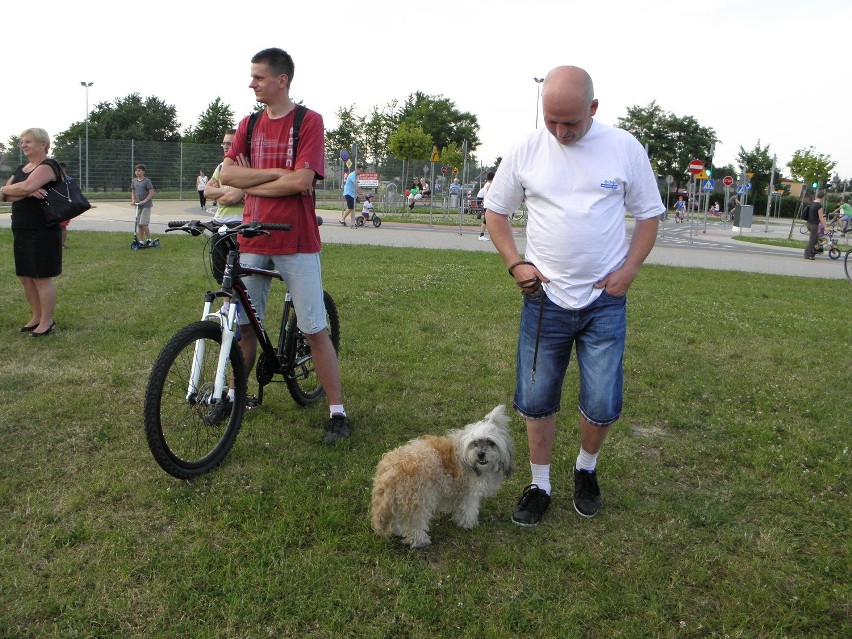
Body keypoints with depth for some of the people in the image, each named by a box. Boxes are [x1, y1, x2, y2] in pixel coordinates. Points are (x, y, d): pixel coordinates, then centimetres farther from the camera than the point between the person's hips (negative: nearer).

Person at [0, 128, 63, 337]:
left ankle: (47, 322, 8)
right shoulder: (20, 169, 16)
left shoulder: (47, 167, -10)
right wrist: (27, 192, -14)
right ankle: (36, 318, 26)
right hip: (21, 231, 9)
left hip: (43, 232, -9)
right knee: (26, 277, 13)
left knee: (42, 278, -2)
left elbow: (25, 187, -26)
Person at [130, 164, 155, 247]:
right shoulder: (133, 181, 10)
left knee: (143, 224, -14)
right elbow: (133, 192, 18)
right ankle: (141, 242, 13)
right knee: (139, 224, 6)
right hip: (138, 205, 6)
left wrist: (144, 201, -18)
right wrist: (133, 201, 2)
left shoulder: (147, 181, -8)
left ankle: (149, 240, 1)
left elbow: (151, 193, -11)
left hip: (146, 205, -6)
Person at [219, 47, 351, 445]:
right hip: (253, 239, 5)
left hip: (296, 242, -5)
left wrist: (252, 183, -5)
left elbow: (300, 181, -16)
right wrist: (275, 172, -10)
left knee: (315, 330, -2)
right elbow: (227, 174, 0)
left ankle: (337, 412, 7)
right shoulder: (248, 124, 12)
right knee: (244, 324, 12)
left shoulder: (310, 122, -4)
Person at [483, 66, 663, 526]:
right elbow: (495, 211, 9)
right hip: (544, 298, 1)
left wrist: (628, 270, -6)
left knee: (602, 405, 2)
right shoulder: (526, 151, -2)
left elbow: (649, 215, 6)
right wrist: (515, 264, -3)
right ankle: (539, 486, 27)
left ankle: (586, 469, 33)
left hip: (605, 301, 0)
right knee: (536, 399, 8)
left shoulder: (625, 149, -3)